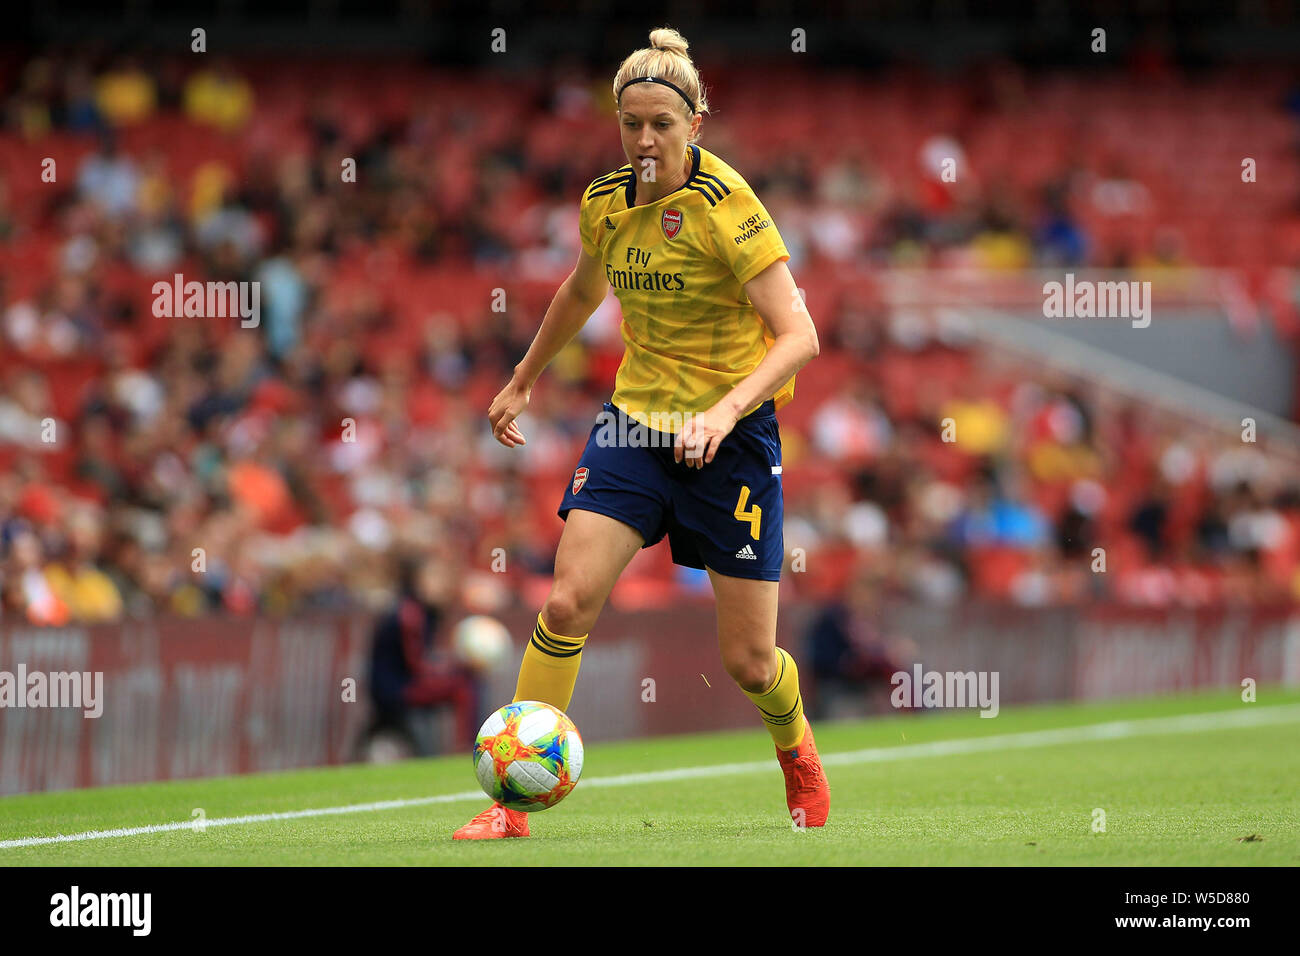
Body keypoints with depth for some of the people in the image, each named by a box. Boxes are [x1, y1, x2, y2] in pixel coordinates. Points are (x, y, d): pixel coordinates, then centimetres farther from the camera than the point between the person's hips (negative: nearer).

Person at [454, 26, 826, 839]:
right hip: (636, 422, 4)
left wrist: (726, 409, -36)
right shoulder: (607, 204, 1)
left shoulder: (728, 207, -17)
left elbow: (798, 337, -23)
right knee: (568, 602, -15)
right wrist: (525, 379, 31)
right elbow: (582, 292, 24)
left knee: (748, 659, 1)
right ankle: (512, 800, -8)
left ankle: (798, 752, 36)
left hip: (732, 436, -4)